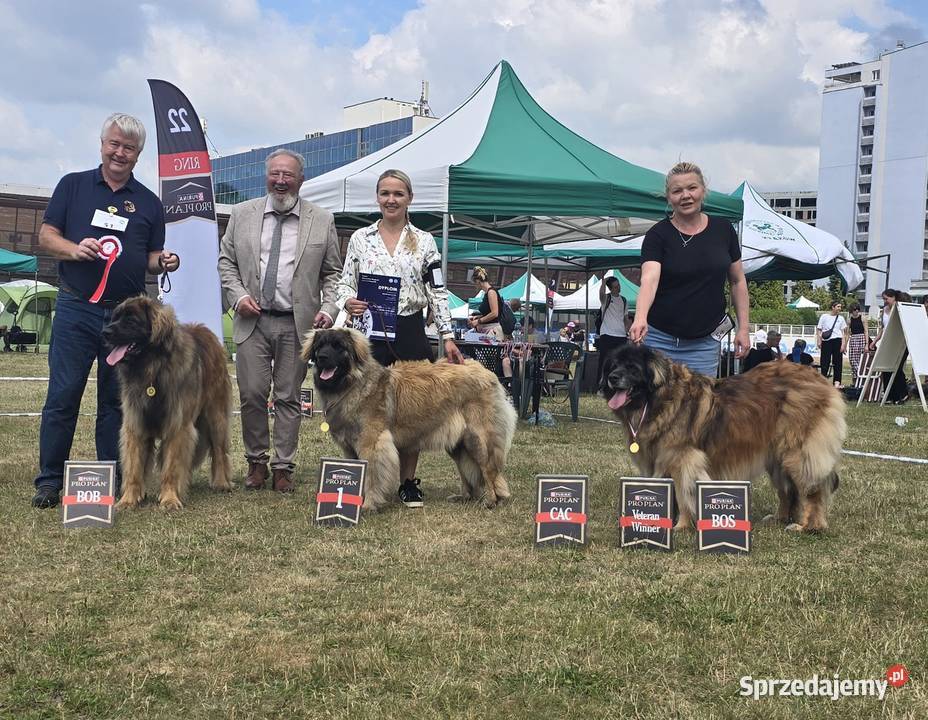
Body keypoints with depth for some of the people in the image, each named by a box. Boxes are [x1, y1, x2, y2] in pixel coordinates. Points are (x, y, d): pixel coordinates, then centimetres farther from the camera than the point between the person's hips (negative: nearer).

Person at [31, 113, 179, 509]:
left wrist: (164, 262, -11)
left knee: (116, 400, 7)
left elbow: (151, 259, 12)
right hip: (76, 309, -2)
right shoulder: (73, 185, 8)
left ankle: (112, 480, 14)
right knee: (62, 395, -2)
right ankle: (49, 480, 5)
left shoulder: (149, 202, 12)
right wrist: (75, 248, -15)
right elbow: (46, 236, 5)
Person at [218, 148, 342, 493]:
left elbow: (332, 272, 7)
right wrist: (238, 295, -4)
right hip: (252, 321, 1)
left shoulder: (322, 220, 5)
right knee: (252, 395, 0)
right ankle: (256, 462, 16)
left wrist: (329, 308, -7)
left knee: (288, 398, 4)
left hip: (297, 324, -1)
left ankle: (283, 467, 12)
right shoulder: (242, 214, 8)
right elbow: (226, 261, 12)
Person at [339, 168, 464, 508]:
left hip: (410, 332, 0)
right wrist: (348, 301, -15)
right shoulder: (360, 238, 7)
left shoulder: (424, 241, 5)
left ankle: (408, 482, 14)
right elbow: (345, 283, 7)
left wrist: (448, 336, -2)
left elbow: (437, 291, 4)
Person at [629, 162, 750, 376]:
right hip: (659, 340, -2)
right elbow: (649, 279, -22)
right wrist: (640, 319, -39)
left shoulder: (723, 230, 4)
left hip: (703, 343, 2)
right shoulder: (658, 235, -5)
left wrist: (743, 327, 6)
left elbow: (738, 281, 12)